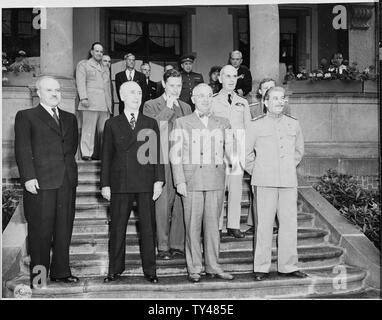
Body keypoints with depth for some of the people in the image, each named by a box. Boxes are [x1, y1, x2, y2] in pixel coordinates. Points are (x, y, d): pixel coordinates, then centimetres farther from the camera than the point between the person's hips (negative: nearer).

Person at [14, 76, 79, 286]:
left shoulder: (70, 118, 18)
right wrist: (28, 176, -13)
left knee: (64, 229, 9)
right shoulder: (26, 117, 3)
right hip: (40, 182, -5)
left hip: (67, 181, 5)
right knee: (40, 231, 2)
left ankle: (60, 271, 20)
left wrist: (68, 166, 8)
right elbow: (22, 150, -4)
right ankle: (38, 276, 13)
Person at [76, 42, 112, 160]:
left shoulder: (105, 69, 29)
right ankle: (86, 154, -6)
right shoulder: (83, 65, 12)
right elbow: (80, 82, -1)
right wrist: (83, 97, -14)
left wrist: (109, 104, 17)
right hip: (90, 103, -5)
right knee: (88, 129, -8)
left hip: (105, 105, 5)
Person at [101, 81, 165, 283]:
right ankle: (115, 270, 18)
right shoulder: (112, 124, 9)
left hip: (146, 183, 1)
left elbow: (157, 153, 8)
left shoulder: (151, 124, 12)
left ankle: (150, 270, 14)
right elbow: (106, 156, 6)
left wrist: (159, 180, -2)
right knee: (117, 228, 5)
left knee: (148, 227, 4)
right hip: (120, 183, 0)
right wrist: (105, 184, 0)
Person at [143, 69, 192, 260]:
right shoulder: (151, 106, 5)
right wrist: (168, 108, -10)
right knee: (162, 205, -3)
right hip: (162, 163, -4)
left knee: (181, 205, 3)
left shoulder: (186, 107, 20)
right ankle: (163, 247, 7)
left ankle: (177, 245, 14)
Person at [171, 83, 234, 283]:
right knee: (193, 224, 1)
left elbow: (230, 148, 10)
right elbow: (176, 155, 0)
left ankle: (213, 266, 17)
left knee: (213, 223, 6)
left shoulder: (222, 123, 13)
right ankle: (194, 268, 12)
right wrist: (179, 181, -8)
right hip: (192, 178, -2)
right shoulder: (182, 123, 5)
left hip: (216, 178, 3)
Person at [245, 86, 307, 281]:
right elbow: (246, 153, 7)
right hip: (264, 182, -3)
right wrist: (257, 173, 7)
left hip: (288, 181, 3)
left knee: (289, 222, 5)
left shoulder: (293, 124, 11)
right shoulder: (256, 125, 1)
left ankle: (288, 266, 17)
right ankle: (261, 268, 9)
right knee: (264, 223, -1)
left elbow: (299, 150, 24)